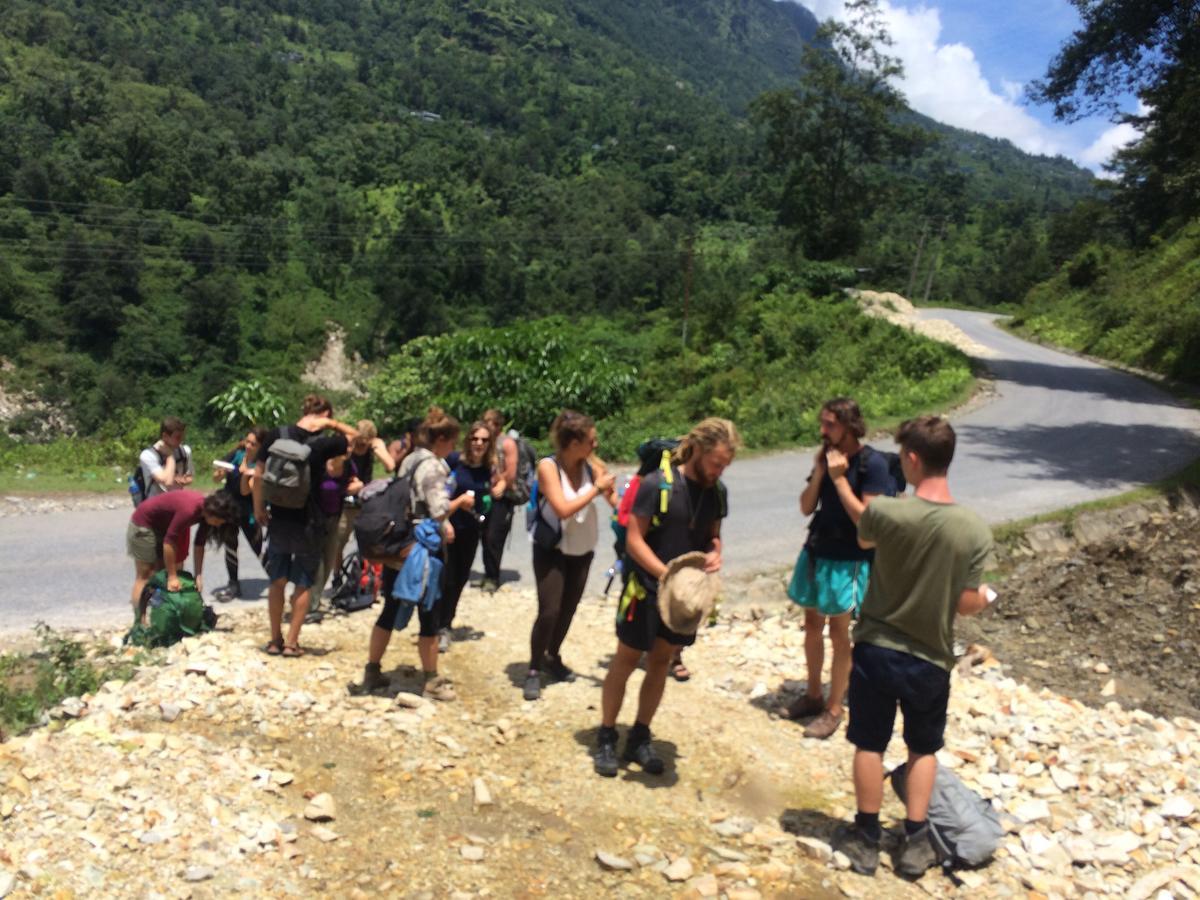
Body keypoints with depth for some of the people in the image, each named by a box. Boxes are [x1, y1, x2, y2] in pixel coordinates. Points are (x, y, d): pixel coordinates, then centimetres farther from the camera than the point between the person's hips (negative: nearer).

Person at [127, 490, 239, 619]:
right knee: (144, 576, -7)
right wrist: (172, 576, -25)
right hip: (144, 523, -8)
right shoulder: (189, 509, -38)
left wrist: (198, 575, -8)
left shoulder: (206, 510, -13)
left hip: (163, 525, 8)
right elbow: (169, 541, -31)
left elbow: (199, 544, -6)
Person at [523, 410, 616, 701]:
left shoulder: (591, 467, -8)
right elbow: (563, 509, -28)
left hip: (582, 551, 5)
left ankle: (552, 658, 37)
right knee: (549, 611, -11)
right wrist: (597, 488, -25)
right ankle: (534, 670, 8)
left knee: (568, 610, 13)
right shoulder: (548, 466, -20)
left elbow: (614, 500, -8)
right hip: (551, 550, -4)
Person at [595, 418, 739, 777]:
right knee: (626, 660, 7)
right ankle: (606, 738, 22)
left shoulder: (716, 491, 0)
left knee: (661, 662, 15)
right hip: (647, 588, -5)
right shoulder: (657, 484, -18)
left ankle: (639, 739, 29)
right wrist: (666, 574, -27)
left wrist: (714, 553, -9)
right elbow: (634, 539, -17)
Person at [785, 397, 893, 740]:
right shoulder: (826, 456, 1)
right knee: (812, 626, 16)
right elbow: (806, 507, 2)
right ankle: (813, 695, 33)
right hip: (816, 552, 6)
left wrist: (839, 477, -23)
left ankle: (834, 709, 19)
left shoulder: (873, 464, -15)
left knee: (838, 632, 4)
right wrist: (819, 472, -12)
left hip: (848, 560, -6)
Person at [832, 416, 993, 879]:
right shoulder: (975, 530, -16)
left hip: (875, 649, -1)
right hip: (930, 660, 1)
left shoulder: (886, 511, -19)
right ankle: (914, 843, 26)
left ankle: (866, 838, 27)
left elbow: (863, 537, 5)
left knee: (869, 745, 15)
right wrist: (984, 597, 14)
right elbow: (967, 605, -10)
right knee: (923, 750, 22)